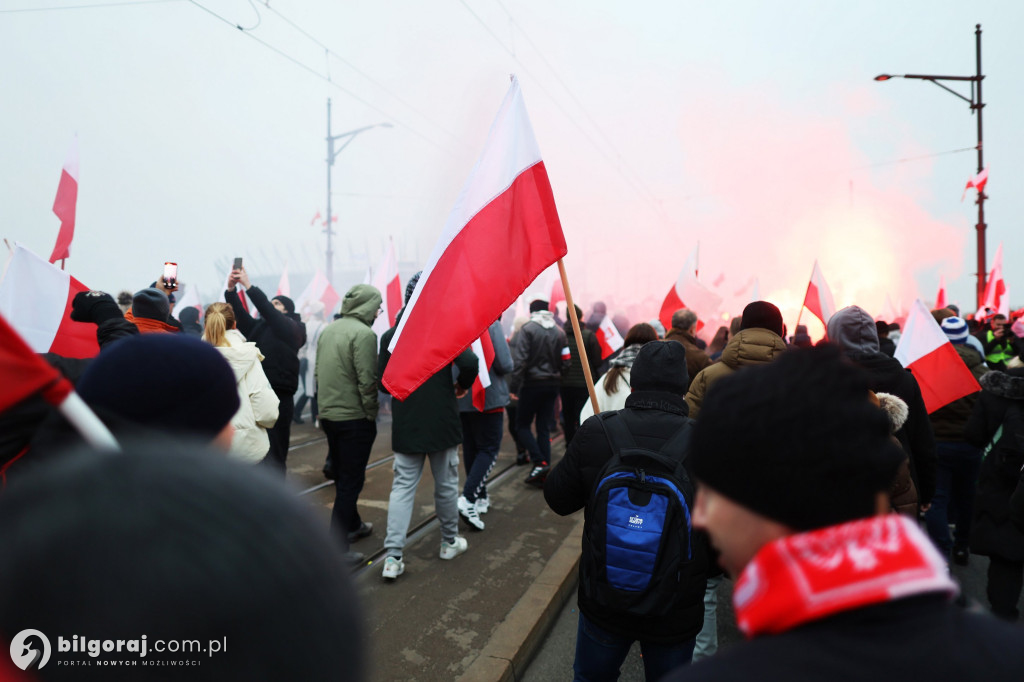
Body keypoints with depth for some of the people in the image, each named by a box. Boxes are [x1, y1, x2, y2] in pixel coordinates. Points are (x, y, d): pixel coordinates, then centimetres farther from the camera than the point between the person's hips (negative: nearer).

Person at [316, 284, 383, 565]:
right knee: (350, 482, 0)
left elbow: (318, 370, 13)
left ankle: (352, 525, 40)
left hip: (327, 413, 8)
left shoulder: (328, 330, 8)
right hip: (354, 417, -8)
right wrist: (372, 415, -9)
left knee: (342, 476, 22)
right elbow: (367, 381, -20)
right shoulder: (364, 333, -17)